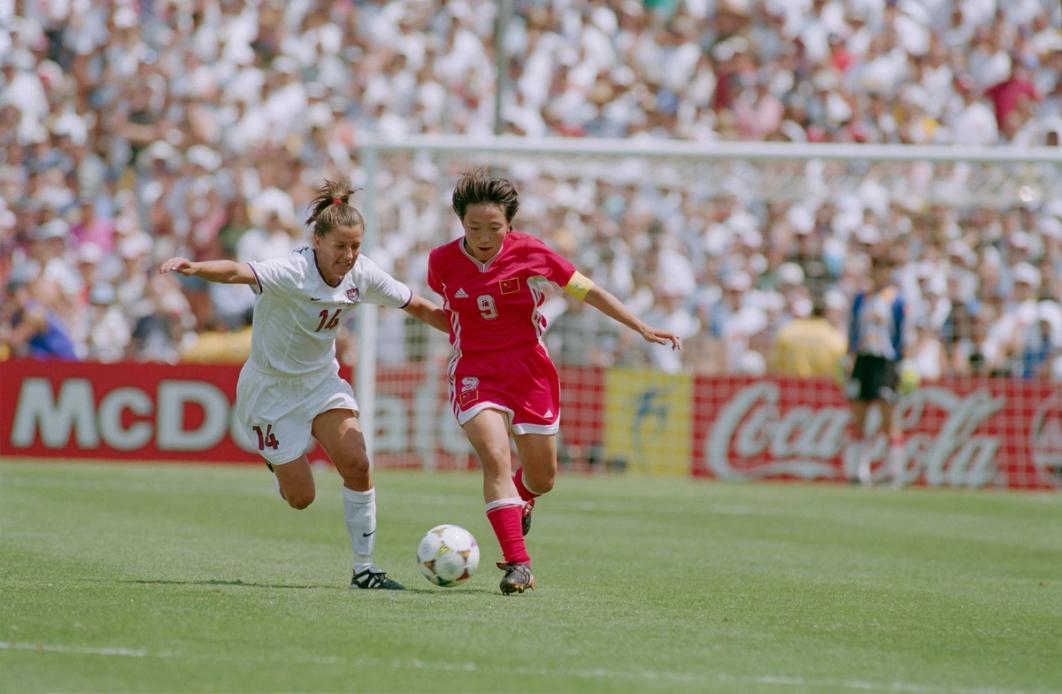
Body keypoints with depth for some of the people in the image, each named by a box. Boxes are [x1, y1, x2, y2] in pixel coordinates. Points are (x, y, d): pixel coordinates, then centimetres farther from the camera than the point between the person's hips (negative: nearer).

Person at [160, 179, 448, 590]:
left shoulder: (363, 275, -11)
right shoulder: (292, 273, -29)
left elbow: (419, 308, 5)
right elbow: (238, 273, -48)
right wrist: (194, 268, -67)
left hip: (321, 379, 5)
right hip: (271, 388, -5)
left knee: (357, 464, -16)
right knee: (300, 497, 0)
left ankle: (364, 569, -3)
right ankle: (278, 459, 37)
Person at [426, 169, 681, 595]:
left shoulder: (529, 253, -12)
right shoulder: (442, 262, -10)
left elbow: (588, 291, -3)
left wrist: (642, 329, -5)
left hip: (531, 373, 1)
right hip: (475, 374, -1)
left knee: (541, 479, 9)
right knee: (495, 458, -24)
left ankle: (517, 501, 48)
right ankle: (517, 563, -23)